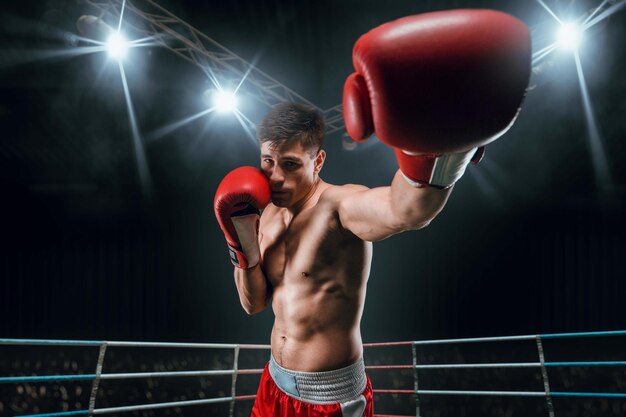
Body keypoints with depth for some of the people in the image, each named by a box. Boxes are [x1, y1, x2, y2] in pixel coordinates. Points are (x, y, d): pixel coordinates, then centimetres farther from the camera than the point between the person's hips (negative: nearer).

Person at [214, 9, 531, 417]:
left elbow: (407, 211, -46)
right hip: (277, 384, 7)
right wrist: (243, 243, -12)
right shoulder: (267, 215, 2)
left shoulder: (339, 205, -22)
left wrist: (437, 139, -67)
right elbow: (254, 303, 6)